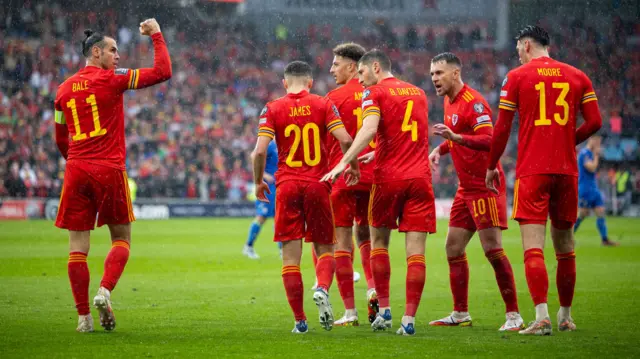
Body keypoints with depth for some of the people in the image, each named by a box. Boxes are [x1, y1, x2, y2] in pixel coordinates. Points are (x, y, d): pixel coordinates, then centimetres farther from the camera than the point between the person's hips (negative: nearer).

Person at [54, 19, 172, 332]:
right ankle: (105, 290, -13)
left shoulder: (65, 88, 12)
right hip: (109, 169, -4)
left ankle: (84, 316, 0)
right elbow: (163, 72, -5)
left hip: (76, 170, 4)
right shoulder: (112, 79, -3)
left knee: (78, 246, 3)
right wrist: (156, 35, 7)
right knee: (121, 239, 10)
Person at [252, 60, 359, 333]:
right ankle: (322, 289, -19)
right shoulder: (323, 105, 2)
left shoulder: (273, 109, 1)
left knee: (291, 255, 3)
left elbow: (260, 150, -8)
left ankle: (300, 320, 2)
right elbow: (345, 140, -8)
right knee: (325, 247, 12)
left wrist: (258, 182, 7)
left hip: (287, 186, 0)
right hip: (318, 184, 0)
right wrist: (353, 167, 10)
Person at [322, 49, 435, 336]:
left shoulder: (374, 93, -1)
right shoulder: (418, 93, 18)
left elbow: (369, 129, -19)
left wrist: (344, 162, -24)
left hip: (388, 177, -3)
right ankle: (409, 319, -7)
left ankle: (384, 309, 13)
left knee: (379, 241, 15)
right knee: (415, 251, -1)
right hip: (419, 178, 3)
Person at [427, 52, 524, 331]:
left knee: (493, 250, -11)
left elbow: (489, 140, -26)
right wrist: (441, 148, 9)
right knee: (453, 250, 9)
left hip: (485, 186, -10)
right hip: (466, 188, 10)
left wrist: (455, 137, -38)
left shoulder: (472, 102, -16)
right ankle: (460, 314, 18)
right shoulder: (449, 101, 13)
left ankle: (514, 315, -6)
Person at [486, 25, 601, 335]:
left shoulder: (517, 77, 0)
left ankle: (542, 316, -20)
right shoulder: (577, 77, 9)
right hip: (566, 170, 4)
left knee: (533, 246, -8)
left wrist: (491, 166, 10)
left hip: (531, 170, -4)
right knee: (565, 247, 14)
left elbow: (502, 128, -1)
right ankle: (565, 316, 22)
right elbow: (594, 122, 4)